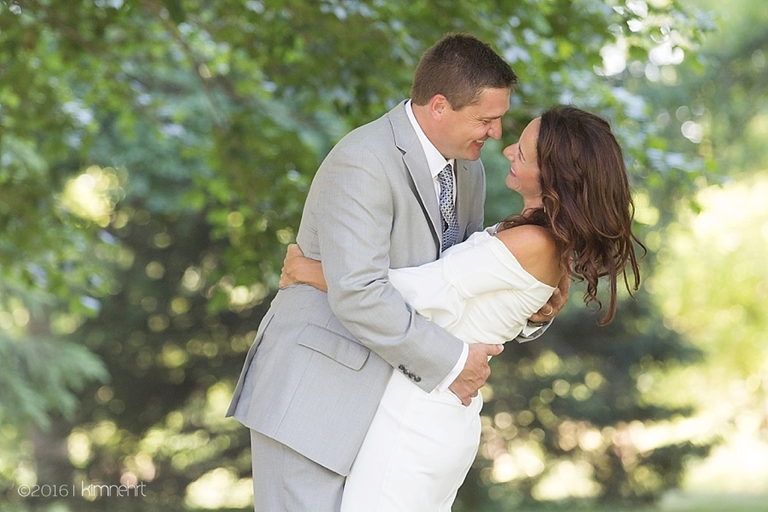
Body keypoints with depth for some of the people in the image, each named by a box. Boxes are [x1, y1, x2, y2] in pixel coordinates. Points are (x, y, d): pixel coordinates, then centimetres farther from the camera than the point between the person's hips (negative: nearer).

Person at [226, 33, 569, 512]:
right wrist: (449, 362, -22)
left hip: (373, 391, 9)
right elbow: (357, 295, -31)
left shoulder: (467, 169, 6)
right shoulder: (364, 164, -22)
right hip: (311, 394, -9)